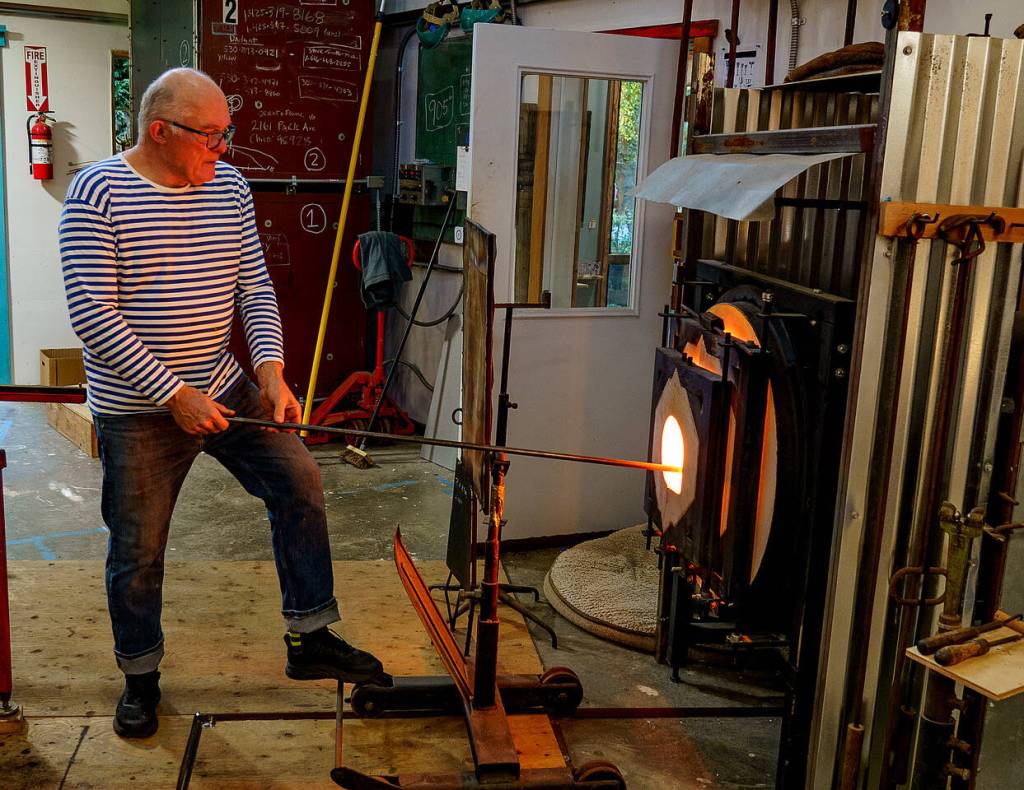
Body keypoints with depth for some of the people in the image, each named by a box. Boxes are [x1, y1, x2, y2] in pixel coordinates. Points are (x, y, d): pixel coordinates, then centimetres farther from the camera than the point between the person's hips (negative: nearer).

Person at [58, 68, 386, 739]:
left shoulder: (228, 186, 2)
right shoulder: (98, 192, -14)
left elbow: (255, 286, 4)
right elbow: (93, 315, -18)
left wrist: (271, 368, -12)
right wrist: (175, 395, -22)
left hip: (222, 387, 5)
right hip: (137, 410, -4)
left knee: (299, 482, -3)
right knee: (138, 550, 6)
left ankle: (311, 639, 11)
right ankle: (141, 677, 30)